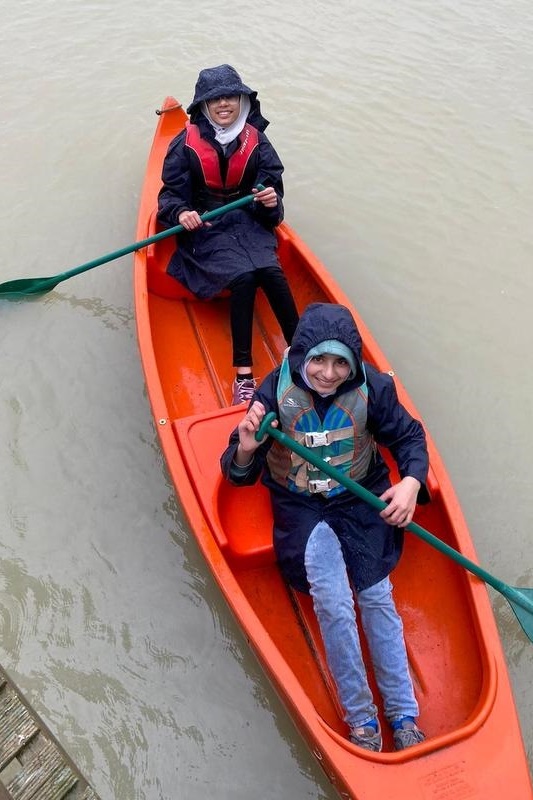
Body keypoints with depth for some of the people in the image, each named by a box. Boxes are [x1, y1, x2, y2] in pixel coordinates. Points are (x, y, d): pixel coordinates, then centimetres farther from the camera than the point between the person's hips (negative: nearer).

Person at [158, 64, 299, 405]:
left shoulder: (256, 142, 4)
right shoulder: (187, 144, -2)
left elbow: (271, 192, 7)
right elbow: (171, 195, 1)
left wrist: (271, 201, -17)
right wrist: (180, 213, -21)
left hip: (249, 223, 3)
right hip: (205, 229, -2)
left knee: (270, 270, -30)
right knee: (243, 278, -30)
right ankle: (244, 374, -31)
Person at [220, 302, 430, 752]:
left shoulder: (371, 387, -14)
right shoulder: (277, 391, -17)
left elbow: (409, 436, 2)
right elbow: (239, 475, -11)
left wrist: (411, 482, -18)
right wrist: (246, 450, -35)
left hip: (363, 501, 1)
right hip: (302, 508, -1)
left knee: (376, 596, -11)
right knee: (333, 603, -17)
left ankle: (404, 715, 8)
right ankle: (360, 718, 3)